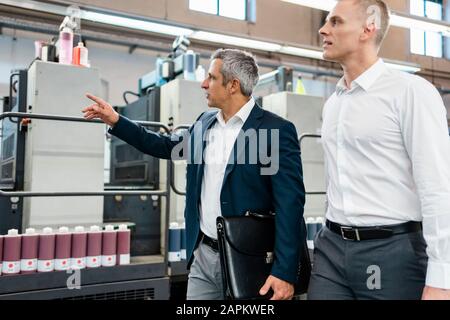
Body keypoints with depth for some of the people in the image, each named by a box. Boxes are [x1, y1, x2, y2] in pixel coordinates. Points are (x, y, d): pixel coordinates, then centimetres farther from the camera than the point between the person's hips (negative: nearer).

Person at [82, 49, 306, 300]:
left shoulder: (278, 130, -13)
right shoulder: (205, 123, 7)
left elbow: (290, 203, -16)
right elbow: (169, 146, 22)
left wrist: (285, 272, -20)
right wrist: (116, 122, 17)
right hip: (203, 256, 6)